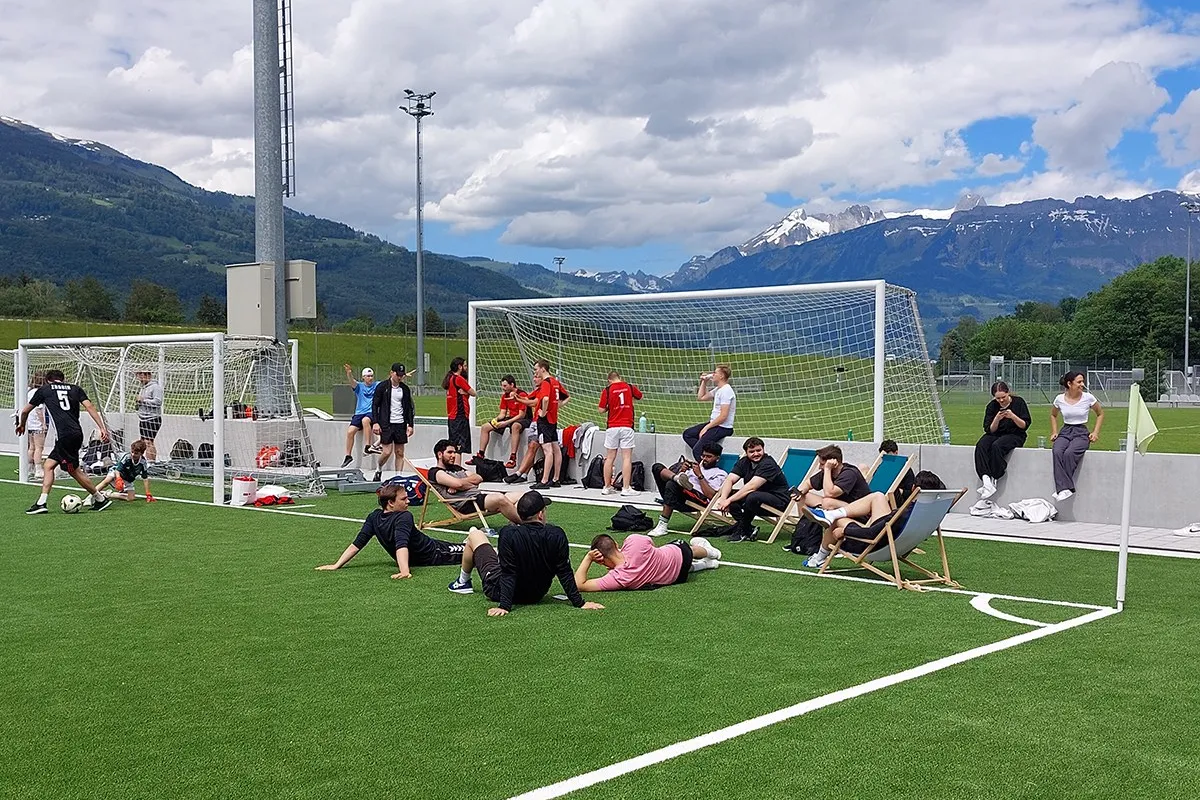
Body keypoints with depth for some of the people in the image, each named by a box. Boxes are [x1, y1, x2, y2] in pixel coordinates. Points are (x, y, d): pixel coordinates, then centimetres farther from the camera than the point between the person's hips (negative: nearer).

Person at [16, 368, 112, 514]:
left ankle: (100, 499, 6)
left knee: (74, 470, 4)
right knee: (48, 466, 13)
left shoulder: (44, 389, 11)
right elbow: (89, 406, 1)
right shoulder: (75, 388, 16)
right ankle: (41, 503, 9)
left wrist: (21, 425, 41)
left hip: (65, 435, -5)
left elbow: (25, 411, 21)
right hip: (76, 433, 5)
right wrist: (102, 428, -4)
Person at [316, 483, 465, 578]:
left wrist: (337, 565, -12)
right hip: (433, 556, -7)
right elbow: (402, 545, -45)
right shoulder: (404, 517, -30)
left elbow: (357, 544, -14)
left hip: (414, 559, 7)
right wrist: (405, 571, -58)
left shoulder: (374, 517, -11)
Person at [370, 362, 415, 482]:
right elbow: (375, 405, -1)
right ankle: (378, 469, 18)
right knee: (387, 451, -9)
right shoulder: (382, 387, -3)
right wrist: (375, 422, -9)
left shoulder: (405, 389, 9)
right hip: (386, 424, -4)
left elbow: (409, 407, 14)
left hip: (401, 424, 4)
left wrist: (410, 424, 6)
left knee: (400, 452, 3)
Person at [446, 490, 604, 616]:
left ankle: (464, 582, 37)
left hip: (498, 591, -4)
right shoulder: (557, 535, -21)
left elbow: (508, 573, -29)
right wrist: (579, 603, -11)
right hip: (536, 595, 4)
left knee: (475, 534, 14)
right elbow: (565, 573, -18)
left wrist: (504, 606, -25)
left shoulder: (509, 534, -28)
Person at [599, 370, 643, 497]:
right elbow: (639, 396, 23)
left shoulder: (607, 390, -2)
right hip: (627, 427, -1)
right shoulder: (629, 387, 4)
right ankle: (626, 488, -5)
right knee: (627, 458, -1)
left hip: (612, 427, 1)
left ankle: (607, 487, 14)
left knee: (610, 458, 9)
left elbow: (602, 409, -2)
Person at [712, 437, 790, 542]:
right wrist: (723, 498, -27)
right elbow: (730, 480, -7)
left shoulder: (768, 464, -20)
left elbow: (751, 486, -30)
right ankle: (749, 530, -11)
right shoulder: (744, 462, 3)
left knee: (752, 497, -37)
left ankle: (741, 531, -15)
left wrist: (729, 500, -33)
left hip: (778, 501, -8)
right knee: (728, 493, -12)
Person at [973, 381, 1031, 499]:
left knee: (996, 446, -35)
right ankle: (986, 480, -43)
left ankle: (993, 481, -29)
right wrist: (997, 419, -18)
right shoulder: (992, 406, 3)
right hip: (996, 435, 3)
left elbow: (1025, 425, -5)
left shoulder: (1018, 402, -3)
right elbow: (989, 430, 1)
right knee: (981, 446, -29)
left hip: (1015, 435, -3)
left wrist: (1013, 416, -22)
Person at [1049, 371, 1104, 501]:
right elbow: (1053, 415, 24)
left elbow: (1100, 414, 14)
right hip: (1065, 431, 2)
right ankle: (1064, 488, -38)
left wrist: (1096, 432, 3)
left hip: (1081, 432, -2)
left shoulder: (1088, 398, -3)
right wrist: (1054, 432, 12)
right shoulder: (1060, 399, 3)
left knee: (1069, 453, -34)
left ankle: (1063, 488, -30)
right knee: (1057, 452, -33)